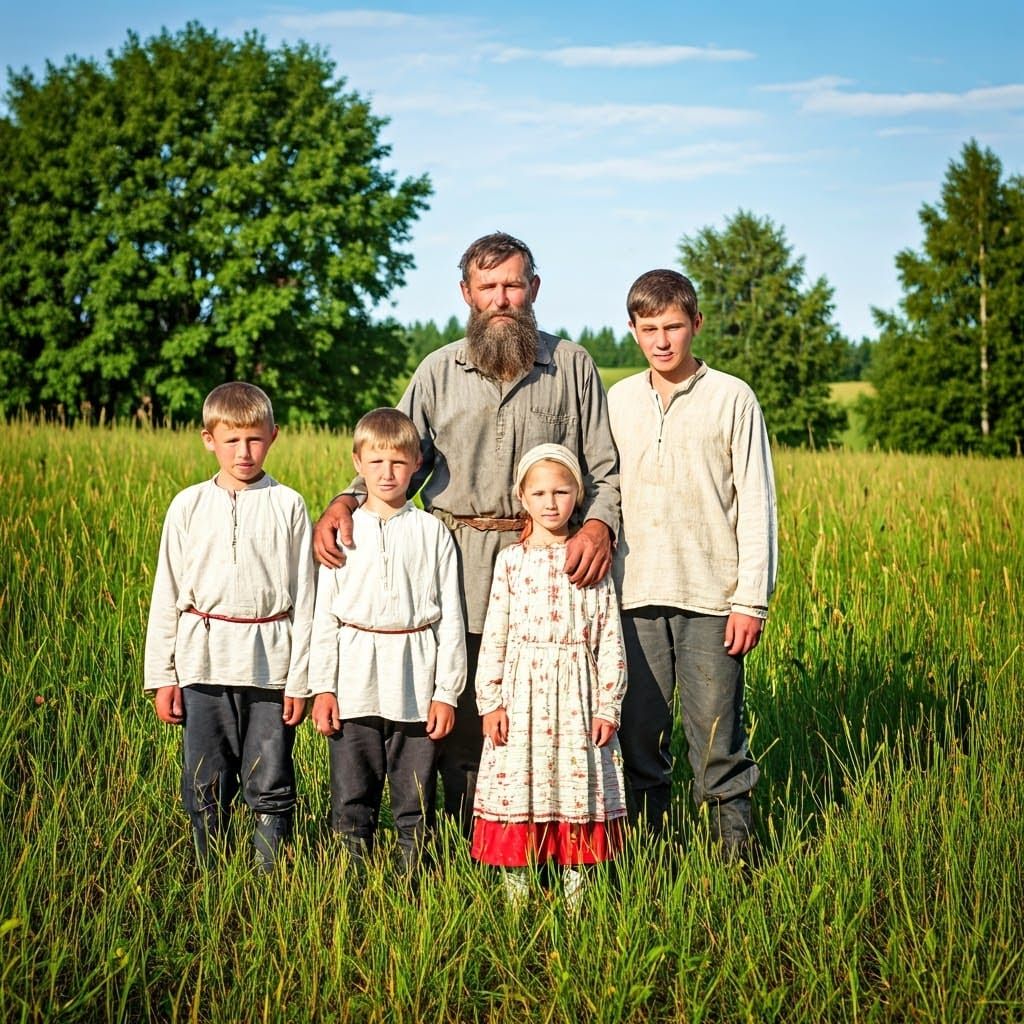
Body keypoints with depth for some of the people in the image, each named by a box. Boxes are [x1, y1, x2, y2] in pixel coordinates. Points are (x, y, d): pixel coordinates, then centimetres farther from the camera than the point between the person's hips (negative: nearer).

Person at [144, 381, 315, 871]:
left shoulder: (288, 506, 1)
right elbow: (167, 595, 8)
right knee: (206, 788, 7)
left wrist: (300, 680, -2)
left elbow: (304, 597, 1)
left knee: (270, 787, 3)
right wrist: (161, 677, 5)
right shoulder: (189, 506, 5)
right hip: (204, 664, 2)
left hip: (270, 664, -1)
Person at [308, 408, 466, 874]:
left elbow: (450, 615, 3)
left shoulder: (432, 532, 3)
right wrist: (322, 688, 0)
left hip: (416, 686, 0)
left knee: (415, 800, 6)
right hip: (355, 686, 1)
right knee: (352, 800, 5)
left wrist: (447, 692, -2)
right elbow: (325, 614, 6)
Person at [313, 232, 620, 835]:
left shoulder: (572, 365, 9)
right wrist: (345, 503, -7)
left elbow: (606, 468, 8)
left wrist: (599, 523, -12)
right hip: (459, 575, 1)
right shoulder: (438, 371, 12)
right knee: (459, 724, 0)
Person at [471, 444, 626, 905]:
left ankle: (576, 892, 12)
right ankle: (516, 895, 9)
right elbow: (494, 636, 2)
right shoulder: (511, 561, 3)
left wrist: (608, 706, -2)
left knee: (578, 791, 3)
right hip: (522, 693, 0)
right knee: (517, 791, 0)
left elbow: (610, 638, 3)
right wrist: (490, 702, -4)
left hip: (577, 695, 0)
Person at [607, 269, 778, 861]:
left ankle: (735, 849, 8)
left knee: (717, 733, -2)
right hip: (635, 596, 3)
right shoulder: (618, 401, 11)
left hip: (711, 598, -3)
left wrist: (752, 600, -6)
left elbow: (756, 505, 0)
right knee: (638, 731, 6)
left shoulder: (732, 399, 1)